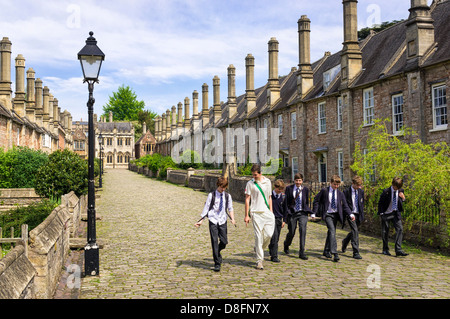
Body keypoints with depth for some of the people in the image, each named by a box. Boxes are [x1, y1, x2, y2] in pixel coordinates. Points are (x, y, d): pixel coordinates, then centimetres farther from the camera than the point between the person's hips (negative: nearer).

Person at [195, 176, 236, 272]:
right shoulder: (211, 195, -1)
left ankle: (217, 252, 32)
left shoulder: (227, 196, 7)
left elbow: (230, 208, 11)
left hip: (223, 221, 3)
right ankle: (217, 264, 1)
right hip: (213, 221, -2)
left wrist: (232, 219, -5)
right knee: (214, 241, -6)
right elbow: (206, 208, 1)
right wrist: (201, 221, -2)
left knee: (224, 241, -2)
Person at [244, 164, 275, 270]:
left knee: (269, 234, -4)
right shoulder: (250, 183, 0)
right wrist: (246, 215, -2)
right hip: (256, 213, -3)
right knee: (258, 236, -5)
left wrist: (271, 212, 12)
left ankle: (259, 248, 25)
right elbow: (247, 199, 1)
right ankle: (259, 261, 2)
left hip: (267, 212, 3)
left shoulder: (268, 182, 10)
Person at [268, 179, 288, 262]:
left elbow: (285, 209, 15)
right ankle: (274, 256, -10)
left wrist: (284, 220, 12)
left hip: (279, 219, 5)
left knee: (276, 239, 8)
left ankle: (271, 252, 24)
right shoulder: (269, 195, -6)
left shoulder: (283, 196, 6)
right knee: (274, 236, -14)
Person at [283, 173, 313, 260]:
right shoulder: (289, 189, 0)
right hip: (292, 213, -1)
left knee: (303, 231, -12)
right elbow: (286, 201, 2)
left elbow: (307, 202, 15)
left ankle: (301, 253, -6)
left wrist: (307, 210, 7)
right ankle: (286, 244, 40)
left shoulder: (305, 190, 5)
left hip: (302, 213, 1)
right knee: (291, 232, 7)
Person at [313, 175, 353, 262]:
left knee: (331, 232, 12)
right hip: (327, 214, -5)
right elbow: (316, 201, 0)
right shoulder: (324, 191, -4)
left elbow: (345, 205, 6)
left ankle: (326, 251, 28)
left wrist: (350, 214, -10)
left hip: (335, 215, 5)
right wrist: (314, 212, -7)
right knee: (332, 231, -20)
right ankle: (335, 253, -25)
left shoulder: (340, 193, 6)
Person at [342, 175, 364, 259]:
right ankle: (356, 252, -14)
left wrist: (361, 214, 10)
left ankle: (345, 242, 44)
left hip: (358, 214, 5)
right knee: (355, 231, -16)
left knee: (354, 231, 15)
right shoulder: (346, 191, -8)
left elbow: (362, 203, 16)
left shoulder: (361, 191, 7)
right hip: (350, 214, -5)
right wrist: (350, 214, -11)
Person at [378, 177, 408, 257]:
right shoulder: (386, 191, -13)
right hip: (386, 214, -3)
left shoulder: (401, 191, -1)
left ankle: (398, 250, -15)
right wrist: (381, 213, -7)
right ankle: (385, 250, 20)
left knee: (399, 229, -13)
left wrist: (403, 198, -10)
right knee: (385, 231, 4)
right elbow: (380, 202, -4)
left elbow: (401, 202, 12)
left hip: (396, 213, 3)